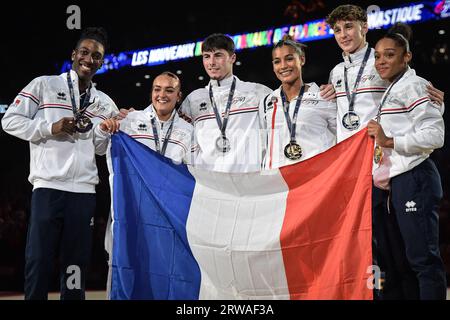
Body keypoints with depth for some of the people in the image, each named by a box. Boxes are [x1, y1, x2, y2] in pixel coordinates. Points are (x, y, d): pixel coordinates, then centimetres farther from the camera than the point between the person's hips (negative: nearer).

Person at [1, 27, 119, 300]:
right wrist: (50, 128, -10)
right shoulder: (44, 85, 6)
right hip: (48, 187, -3)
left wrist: (105, 129, -2)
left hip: (84, 192, 4)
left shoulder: (105, 103, 17)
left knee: (76, 264, 5)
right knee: (39, 261, -6)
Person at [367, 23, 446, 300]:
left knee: (422, 258, -9)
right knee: (396, 262, 10)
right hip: (390, 184, 10)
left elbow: (435, 134, -15)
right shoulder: (389, 91, 21)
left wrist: (389, 141, -18)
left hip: (413, 180, -10)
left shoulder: (412, 86, -6)